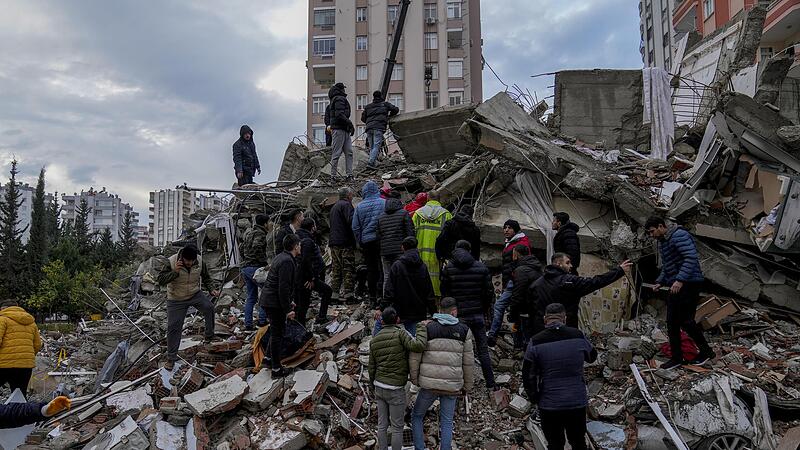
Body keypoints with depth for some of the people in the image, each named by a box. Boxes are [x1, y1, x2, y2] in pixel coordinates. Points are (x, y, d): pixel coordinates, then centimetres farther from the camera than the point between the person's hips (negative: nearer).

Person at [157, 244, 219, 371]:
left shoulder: (200, 261, -13)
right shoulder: (172, 262, -22)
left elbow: (206, 278, 4)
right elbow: (160, 280, -21)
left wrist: (212, 289, -11)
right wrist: (174, 272, -35)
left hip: (196, 294, 2)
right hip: (176, 300, -2)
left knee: (209, 307, -25)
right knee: (173, 327, -1)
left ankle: (209, 335, -3)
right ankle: (171, 358, 14)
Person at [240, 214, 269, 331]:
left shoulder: (248, 233, 19)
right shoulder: (260, 234, -10)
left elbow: (242, 248, 25)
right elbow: (257, 247, -26)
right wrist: (264, 261, -17)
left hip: (245, 267, 9)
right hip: (255, 268, -9)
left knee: (251, 297, 12)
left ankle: (248, 324, 10)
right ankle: (262, 320, -4)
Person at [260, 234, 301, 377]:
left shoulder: (282, 257, 12)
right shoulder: (287, 262, -21)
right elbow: (283, 288, -25)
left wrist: (289, 300, 28)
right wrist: (287, 309, -20)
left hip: (268, 300, 10)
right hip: (274, 303, -10)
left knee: (277, 330, 23)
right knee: (277, 334, 0)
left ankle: (270, 357, 36)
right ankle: (276, 369, 9)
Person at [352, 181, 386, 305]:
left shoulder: (359, 206, 1)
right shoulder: (384, 203, -4)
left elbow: (355, 227, 3)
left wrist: (360, 242, 12)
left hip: (367, 241, 2)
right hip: (382, 239, -1)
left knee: (371, 269, 8)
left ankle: (372, 297, 11)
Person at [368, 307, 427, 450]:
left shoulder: (374, 340, 4)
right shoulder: (400, 333, -13)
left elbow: (371, 367, 9)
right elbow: (418, 346, -30)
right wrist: (422, 327, -15)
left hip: (380, 388, 6)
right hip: (395, 390, -5)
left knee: (382, 424, 13)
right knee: (397, 427, 6)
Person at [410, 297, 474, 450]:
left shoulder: (427, 328, -2)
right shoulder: (464, 331, 2)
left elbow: (415, 356, -5)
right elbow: (468, 362, 3)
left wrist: (414, 378, 8)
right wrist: (467, 385, 14)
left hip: (429, 385, -1)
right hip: (452, 386, 1)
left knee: (416, 416, 19)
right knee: (447, 423, 15)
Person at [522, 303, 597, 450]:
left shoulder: (535, 342, -12)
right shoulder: (578, 336, -8)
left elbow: (528, 376, -8)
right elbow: (592, 356, 12)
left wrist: (534, 398, 7)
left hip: (548, 405, -1)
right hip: (578, 403, 2)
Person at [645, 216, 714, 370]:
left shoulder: (679, 235, -15)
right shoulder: (662, 242, 16)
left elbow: (691, 258, -24)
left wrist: (680, 280, -29)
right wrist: (660, 282, 9)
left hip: (689, 284, -10)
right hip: (675, 286, 10)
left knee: (686, 320, -5)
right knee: (672, 322, 7)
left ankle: (706, 351, 15)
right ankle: (676, 358, 14)